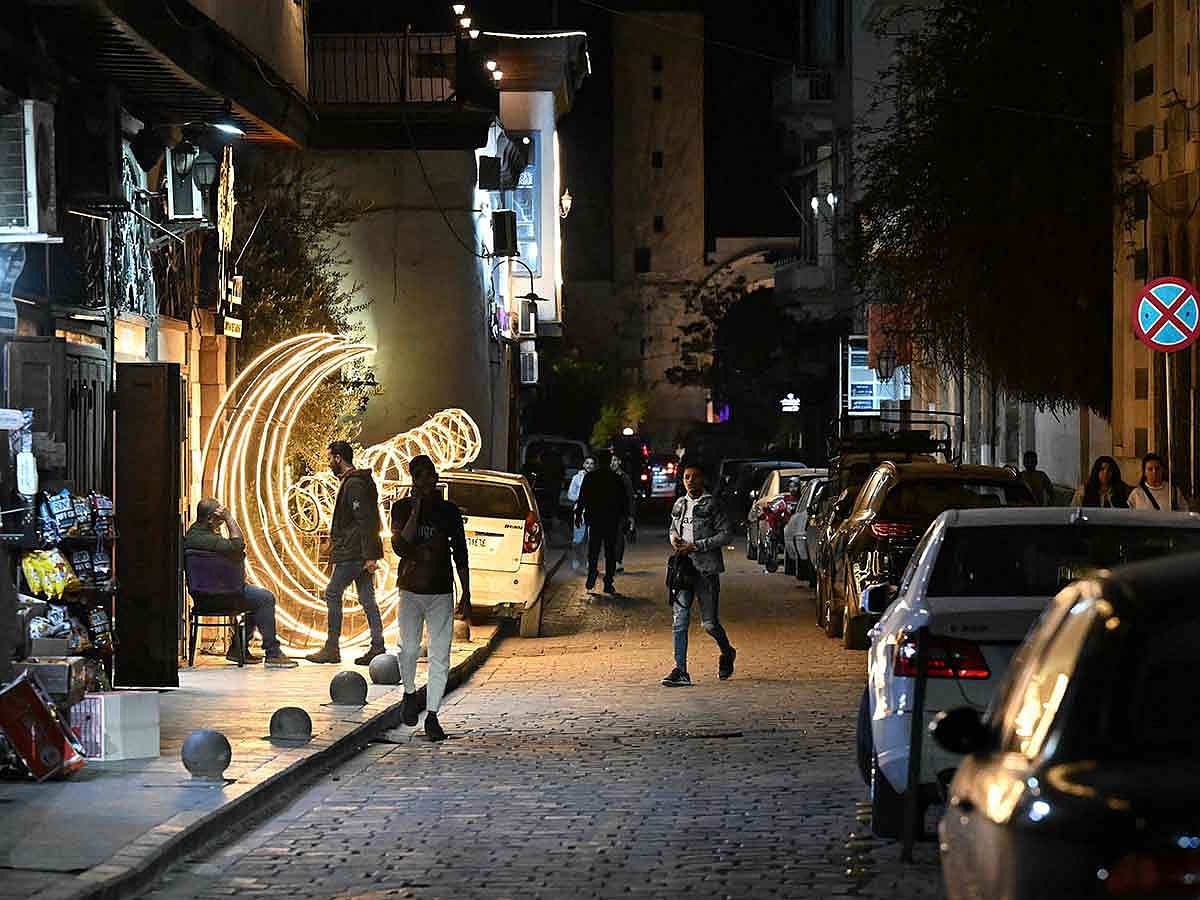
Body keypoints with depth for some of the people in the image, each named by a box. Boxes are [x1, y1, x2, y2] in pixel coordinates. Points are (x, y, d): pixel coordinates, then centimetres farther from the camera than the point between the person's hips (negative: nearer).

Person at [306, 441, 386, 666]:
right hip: (363, 554, 10)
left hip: (352, 554, -10)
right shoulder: (359, 482, 17)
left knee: (332, 593, -3)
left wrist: (369, 555, -25)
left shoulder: (354, 484, -14)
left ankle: (332, 649, -1)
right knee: (367, 599, 8)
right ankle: (377, 649, 5)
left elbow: (365, 521, -21)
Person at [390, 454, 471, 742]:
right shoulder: (402, 508, -1)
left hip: (441, 593, 1)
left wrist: (466, 595, 6)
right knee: (409, 648, -11)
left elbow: (460, 556, 8)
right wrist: (416, 510, -17)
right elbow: (400, 547, -15)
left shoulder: (449, 511, 3)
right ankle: (410, 694, 18)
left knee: (440, 656, -2)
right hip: (410, 591, -1)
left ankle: (432, 715, 6)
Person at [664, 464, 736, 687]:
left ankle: (727, 653, 31)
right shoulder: (679, 505, 12)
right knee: (679, 620, -6)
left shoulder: (711, 505, -5)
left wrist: (696, 546, -15)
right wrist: (674, 538, 1)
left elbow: (725, 534, -9)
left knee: (709, 622, 1)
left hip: (706, 568, -5)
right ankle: (681, 672, -6)